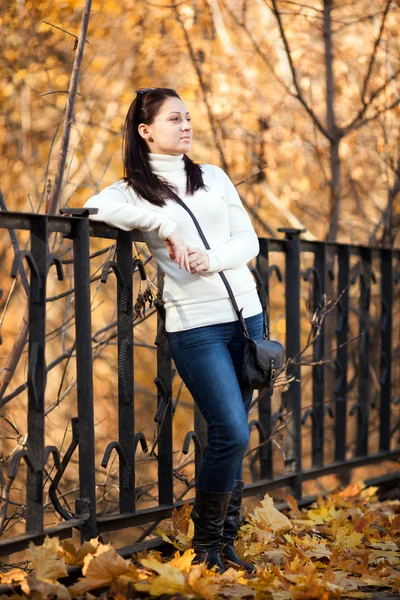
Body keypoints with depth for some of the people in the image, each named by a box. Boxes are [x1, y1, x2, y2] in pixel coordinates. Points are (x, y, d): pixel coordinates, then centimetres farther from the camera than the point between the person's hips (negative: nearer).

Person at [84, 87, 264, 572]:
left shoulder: (213, 177, 15)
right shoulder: (134, 189, 3)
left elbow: (248, 241, 8)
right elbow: (97, 207, -20)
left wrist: (212, 259, -11)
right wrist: (165, 228, -20)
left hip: (246, 314, 5)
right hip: (195, 326, -4)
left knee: (230, 433, 6)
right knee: (231, 433, -13)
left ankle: (226, 541, 16)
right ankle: (206, 545, 3)